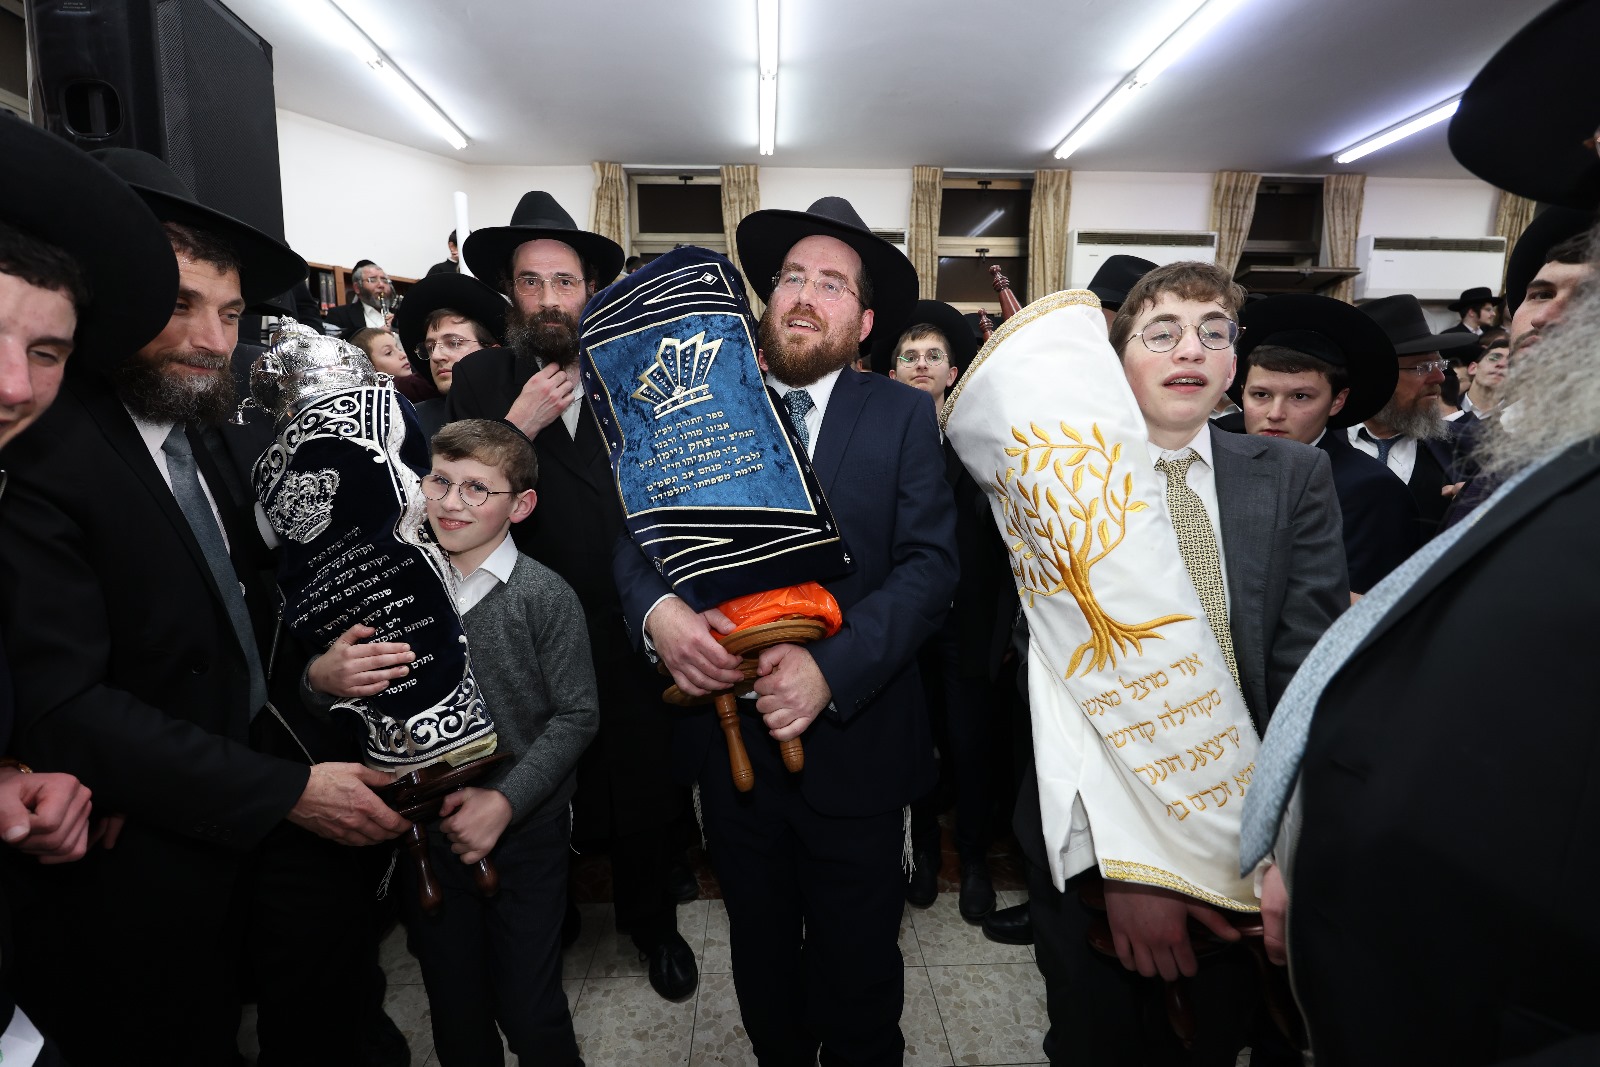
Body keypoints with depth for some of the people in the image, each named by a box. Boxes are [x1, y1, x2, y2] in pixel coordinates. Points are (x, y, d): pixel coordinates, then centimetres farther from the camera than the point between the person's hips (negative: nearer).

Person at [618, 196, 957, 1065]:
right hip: (728, 731, 2)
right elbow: (636, 531, -2)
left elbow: (930, 564, -13)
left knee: (856, 969, 18)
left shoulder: (902, 416, -4)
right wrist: (658, 609, -24)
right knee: (760, 953, 24)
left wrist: (830, 669, -26)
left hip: (852, 741, -2)